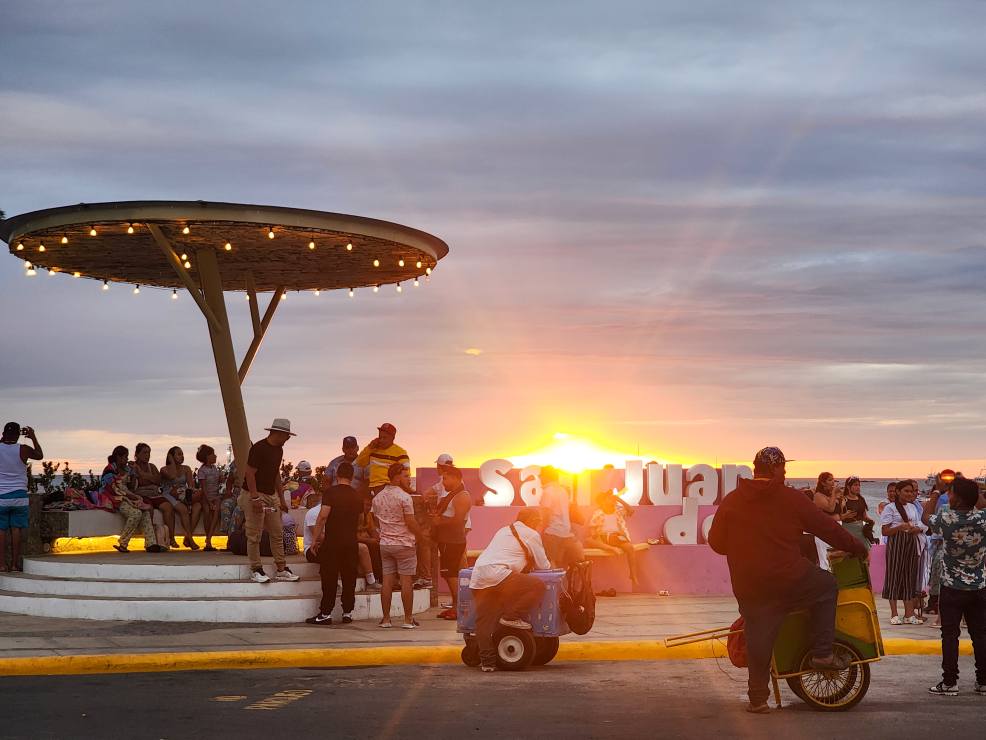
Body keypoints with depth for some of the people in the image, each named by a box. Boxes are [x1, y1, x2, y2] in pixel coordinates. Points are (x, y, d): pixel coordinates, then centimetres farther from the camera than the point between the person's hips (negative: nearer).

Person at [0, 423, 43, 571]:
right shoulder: (23, 450, -5)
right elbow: (39, 455, 15)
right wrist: (33, 437, 24)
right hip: (19, 495, 0)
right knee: (16, 529, 5)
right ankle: (15, 564, 6)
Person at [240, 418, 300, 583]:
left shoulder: (278, 450, 12)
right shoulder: (259, 448, -16)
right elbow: (250, 473, -18)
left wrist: (281, 497, 20)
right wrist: (255, 498, -22)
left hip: (271, 496, 9)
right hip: (255, 495, -9)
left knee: (277, 534, 7)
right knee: (254, 536, -3)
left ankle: (281, 570, 11)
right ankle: (256, 570, 4)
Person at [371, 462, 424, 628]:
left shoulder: (378, 497, 8)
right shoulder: (404, 497, -13)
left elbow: (374, 521, 14)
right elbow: (411, 523, -15)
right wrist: (421, 533, 2)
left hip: (385, 544, 6)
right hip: (403, 544, -6)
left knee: (387, 581, 7)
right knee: (406, 581, -1)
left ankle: (386, 618, 7)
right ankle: (408, 619, 1)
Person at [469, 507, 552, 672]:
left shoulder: (504, 531, 31)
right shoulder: (531, 534, 8)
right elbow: (543, 565, 12)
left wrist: (527, 563, 40)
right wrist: (548, 565, 33)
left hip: (477, 579, 8)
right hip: (497, 574, -8)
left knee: (485, 621, 7)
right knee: (538, 586, -5)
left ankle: (487, 660, 4)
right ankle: (512, 617, -5)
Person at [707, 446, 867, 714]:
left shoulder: (730, 502, 5)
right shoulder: (792, 499, -4)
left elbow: (716, 542, 9)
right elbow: (829, 529, 1)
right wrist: (859, 549, 15)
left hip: (748, 587, 3)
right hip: (789, 580, -3)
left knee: (758, 638, 10)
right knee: (827, 585, 20)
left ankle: (758, 698, 10)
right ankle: (822, 653, 16)